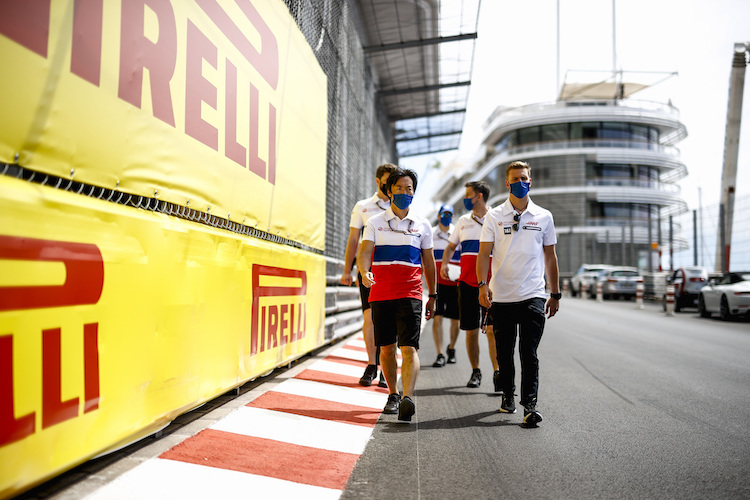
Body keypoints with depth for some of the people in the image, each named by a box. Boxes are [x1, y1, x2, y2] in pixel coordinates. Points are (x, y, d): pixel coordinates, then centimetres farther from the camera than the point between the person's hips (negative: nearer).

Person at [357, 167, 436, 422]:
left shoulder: (422, 225, 9)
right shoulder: (375, 223, 7)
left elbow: (429, 262, 14)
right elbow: (364, 252, -5)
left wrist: (433, 296, 14)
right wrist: (364, 273, -26)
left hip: (410, 294, -1)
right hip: (380, 293, 1)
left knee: (409, 348, -13)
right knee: (386, 348, 7)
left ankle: (408, 398, -20)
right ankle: (392, 395, 23)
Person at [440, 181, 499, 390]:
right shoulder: (463, 221, 13)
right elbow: (451, 246, 20)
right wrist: (444, 263, 1)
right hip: (467, 283, 4)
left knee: (491, 329, -12)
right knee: (471, 330, 7)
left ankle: (497, 372, -9)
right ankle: (475, 372, 20)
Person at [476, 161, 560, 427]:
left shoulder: (544, 217, 8)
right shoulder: (494, 216, 4)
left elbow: (550, 257, 12)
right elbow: (484, 253, 1)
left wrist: (555, 294, 11)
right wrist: (483, 284, -14)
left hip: (533, 295, 0)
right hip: (501, 296, 1)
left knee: (529, 352, -5)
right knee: (504, 352, 11)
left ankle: (530, 404, -3)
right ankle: (508, 395, 27)